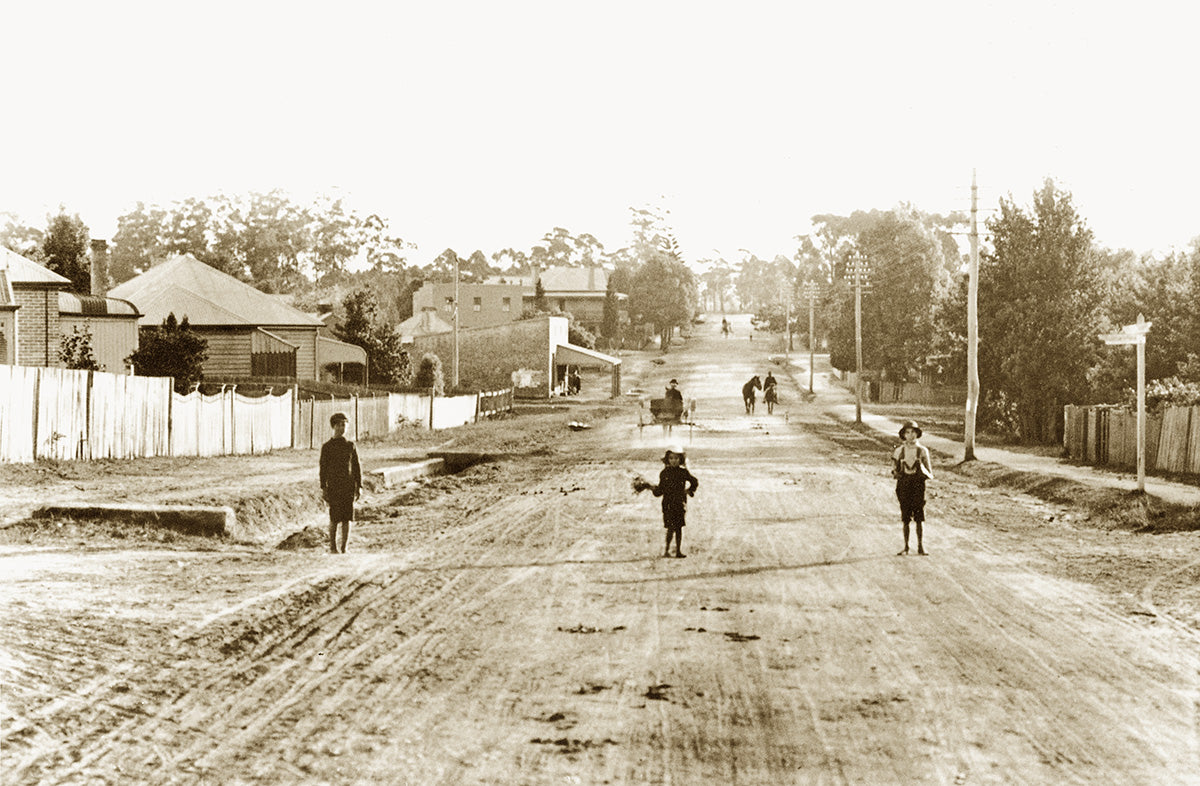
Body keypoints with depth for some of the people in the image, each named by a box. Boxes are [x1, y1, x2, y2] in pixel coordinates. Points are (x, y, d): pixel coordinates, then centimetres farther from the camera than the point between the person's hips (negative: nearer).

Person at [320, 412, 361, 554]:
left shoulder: (351, 446, 12)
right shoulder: (327, 447, 4)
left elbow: (357, 467, 13)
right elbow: (323, 468, 2)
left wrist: (359, 486, 5)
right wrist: (323, 488, -6)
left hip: (349, 487, 3)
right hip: (334, 487, -3)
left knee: (347, 518, 0)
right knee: (335, 518, -8)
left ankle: (344, 547, 5)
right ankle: (332, 547, 3)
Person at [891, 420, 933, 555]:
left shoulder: (923, 451, 3)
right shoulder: (899, 451, 6)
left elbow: (930, 475, 4)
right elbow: (894, 472, 12)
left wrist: (923, 471, -18)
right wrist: (896, 473, -12)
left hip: (918, 487, -1)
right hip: (904, 487, 1)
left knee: (919, 518, -2)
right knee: (905, 519, 1)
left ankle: (921, 547, 6)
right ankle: (906, 547, 9)